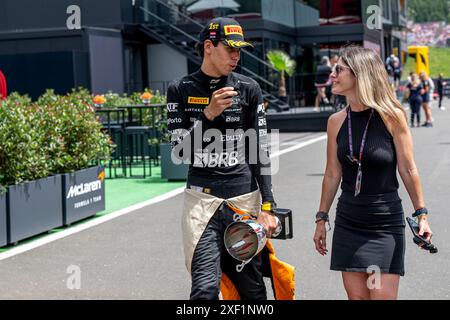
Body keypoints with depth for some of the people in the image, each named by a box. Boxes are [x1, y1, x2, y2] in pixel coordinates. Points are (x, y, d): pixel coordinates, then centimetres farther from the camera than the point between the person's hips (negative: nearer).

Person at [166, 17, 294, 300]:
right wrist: (208, 114, -15)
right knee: (205, 289, -12)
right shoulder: (181, 90, 4)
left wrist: (267, 207, -2)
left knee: (252, 290, 4)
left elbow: (261, 151, 4)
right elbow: (180, 151, -1)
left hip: (246, 198, 1)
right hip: (202, 199, -1)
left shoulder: (248, 89, 5)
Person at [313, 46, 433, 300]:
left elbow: (408, 169, -4)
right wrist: (321, 218, 11)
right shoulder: (337, 121, 2)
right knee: (356, 296, 6)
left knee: (383, 296, -5)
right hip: (348, 222, 4)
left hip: (386, 222, -4)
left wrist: (421, 214, -5)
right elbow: (333, 174, 9)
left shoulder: (392, 116, -9)